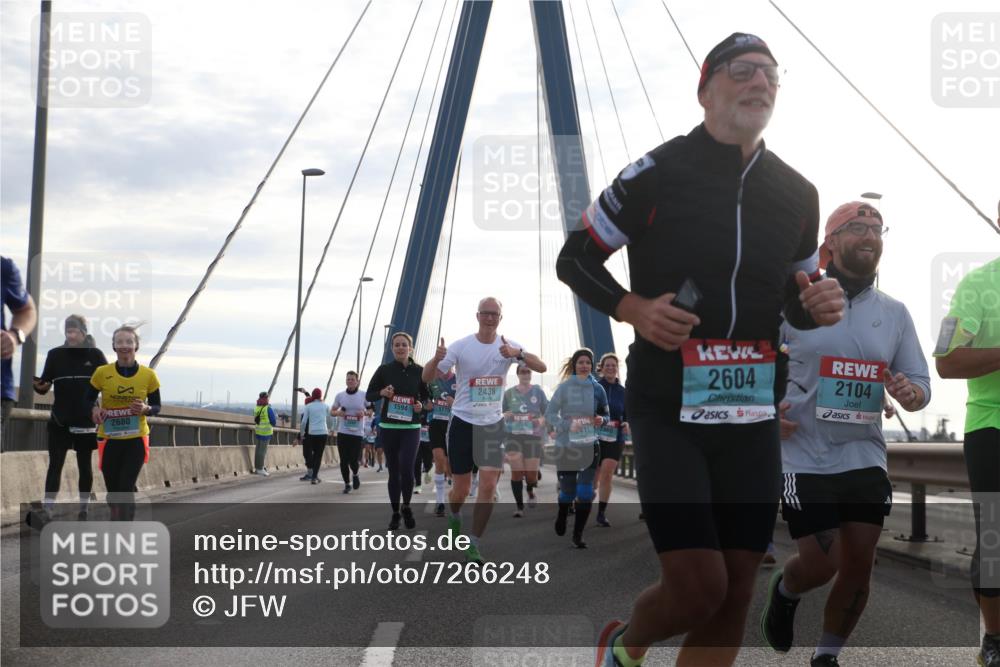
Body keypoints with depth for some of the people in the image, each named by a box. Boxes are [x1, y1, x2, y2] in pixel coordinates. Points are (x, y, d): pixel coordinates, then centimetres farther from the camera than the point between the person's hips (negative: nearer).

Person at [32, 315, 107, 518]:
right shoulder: (55, 354, 2)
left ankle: (84, 508, 18)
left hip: (86, 420, 0)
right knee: (55, 464, -5)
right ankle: (46, 509, -6)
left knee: (85, 465, 9)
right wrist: (40, 386, -21)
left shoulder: (95, 355, 0)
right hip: (60, 420, 0)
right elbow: (45, 382, 2)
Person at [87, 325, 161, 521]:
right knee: (113, 489, 10)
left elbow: (156, 406, 6)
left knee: (126, 489, -10)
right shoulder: (102, 373, -5)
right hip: (108, 439, 1)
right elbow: (88, 399, 7)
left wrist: (146, 409, -17)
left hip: (136, 439, -1)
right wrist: (94, 409, -15)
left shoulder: (148, 375, -4)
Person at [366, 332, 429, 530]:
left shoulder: (419, 371, 0)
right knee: (393, 471, 6)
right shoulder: (384, 370, 1)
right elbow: (369, 395, 7)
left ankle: (406, 507, 11)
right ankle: (395, 513, 19)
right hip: (388, 427, 1)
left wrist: (421, 406, -10)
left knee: (406, 469, -13)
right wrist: (382, 393, -13)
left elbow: (426, 396, 11)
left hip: (411, 428, -1)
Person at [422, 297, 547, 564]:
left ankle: (473, 546, 1)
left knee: (488, 486, -11)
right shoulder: (461, 346, -7)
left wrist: (518, 353, -34)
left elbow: (541, 367, -15)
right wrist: (437, 359, -32)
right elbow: (427, 377, -9)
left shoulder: (508, 346, -3)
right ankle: (454, 517, 42)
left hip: (493, 423, 1)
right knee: (461, 488, 7)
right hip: (462, 421, -1)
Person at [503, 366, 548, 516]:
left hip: (532, 436, 0)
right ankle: (519, 506, 2)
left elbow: (548, 412, 7)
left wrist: (541, 420, -14)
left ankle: (530, 492, 35)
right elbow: (500, 413, 12)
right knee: (516, 471, -10)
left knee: (531, 474, -1)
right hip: (513, 435, 0)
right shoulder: (509, 393, 5)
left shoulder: (538, 391, 3)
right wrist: (505, 416, -11)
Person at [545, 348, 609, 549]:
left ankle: (578, 535, 2)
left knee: (585, 492, -9)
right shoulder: (565, 387, -4)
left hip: (589, 446, 1)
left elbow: (606, 416, 13)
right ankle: (562, 517, 41)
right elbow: (549, 414, -4)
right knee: (568, 491, 8)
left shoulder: (597, 389, 2)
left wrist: (602, 420, -10)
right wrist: (568, 425, -20)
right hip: (566, 446, -1)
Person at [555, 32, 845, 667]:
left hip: (753, 414, 5)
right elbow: (574, 260, 1)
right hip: (667, 409, -5)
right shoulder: (657, 174, -7)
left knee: (734, 596, 5)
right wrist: (633, 308, -16)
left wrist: (818, 306, -4)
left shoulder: (797, 195, 8)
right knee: (699, 585, -11)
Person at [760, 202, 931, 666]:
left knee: (859, 565, 3)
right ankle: (784, 591, 30)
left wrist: (911, 394, -16)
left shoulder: (895, 313, 6)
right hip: (805, 458, -4)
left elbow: (921, 382, 8)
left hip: (865, 458, 4)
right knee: (822, 563, -6)